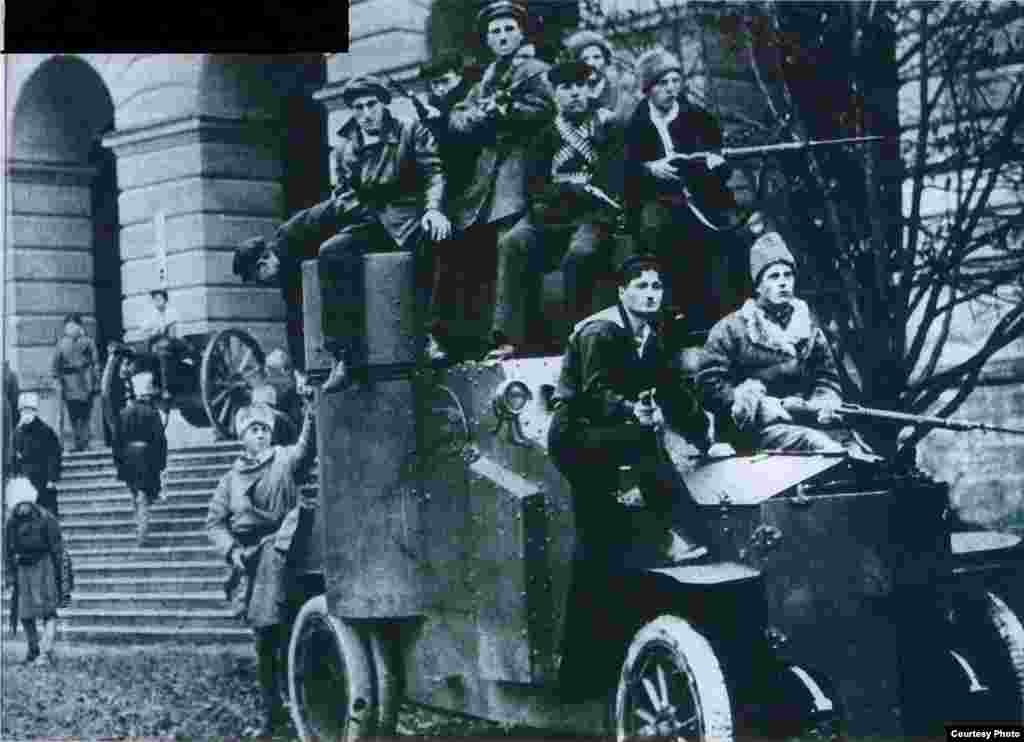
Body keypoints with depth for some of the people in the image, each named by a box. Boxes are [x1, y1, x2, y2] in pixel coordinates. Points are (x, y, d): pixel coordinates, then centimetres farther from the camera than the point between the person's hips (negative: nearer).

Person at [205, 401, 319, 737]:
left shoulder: (283, 460, 4)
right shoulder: (231, 479, 13)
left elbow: (304, 450, -18)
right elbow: (214, 523, 13)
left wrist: (311, 415, -36)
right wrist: (231, 549, -6)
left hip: (285, 554, -3)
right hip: (253, 565, 3)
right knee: (265, 641, 5)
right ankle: (271, 713, 18)